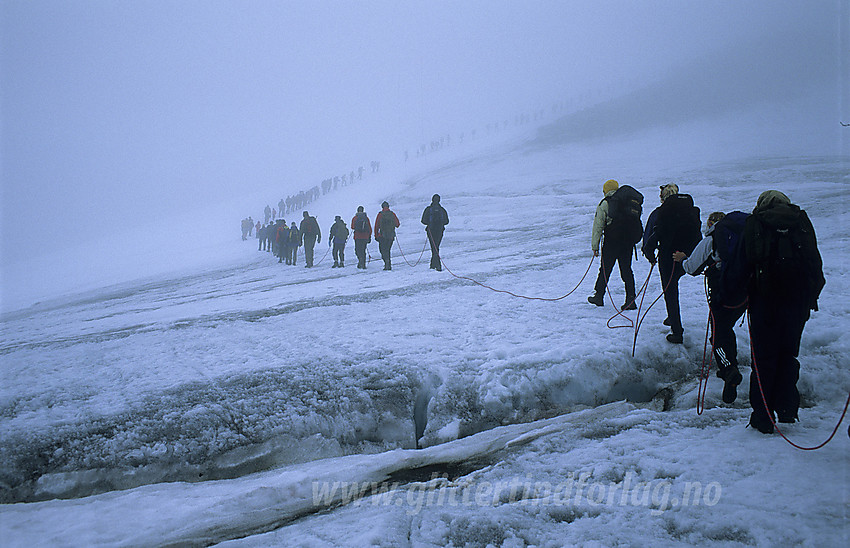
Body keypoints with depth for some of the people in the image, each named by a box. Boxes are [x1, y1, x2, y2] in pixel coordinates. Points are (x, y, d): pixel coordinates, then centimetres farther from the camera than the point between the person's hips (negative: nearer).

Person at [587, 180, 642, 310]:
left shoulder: (605, 203, -1)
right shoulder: (634, 202, 15)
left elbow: (598, 226, -2)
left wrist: (595, 246, 0)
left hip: (612, 240, -4)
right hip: (629, 240, 4)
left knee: (605, 268, 6)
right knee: (626, 269, 9)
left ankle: (598, 295, 15)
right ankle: (630, 300, 4)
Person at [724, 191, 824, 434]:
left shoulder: (754, 225, 1)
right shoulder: (802, 222, 8)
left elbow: (741, 266, -1)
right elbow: (816, 264, 9)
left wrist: (725, 287, 14)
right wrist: (812, 295, 19)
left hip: (765, 301, -2)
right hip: (798, 301, 3)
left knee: (763, 358, 5)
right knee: (789, 354, 18)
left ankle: (763, 417, 8)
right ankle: (787, 408, 19)